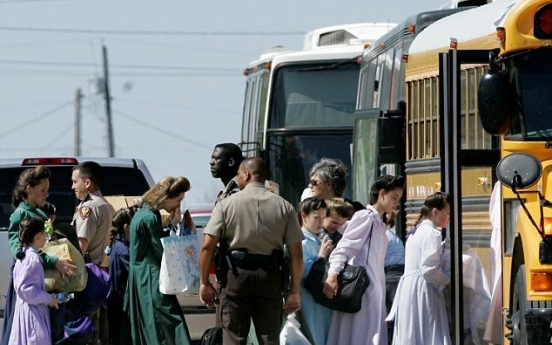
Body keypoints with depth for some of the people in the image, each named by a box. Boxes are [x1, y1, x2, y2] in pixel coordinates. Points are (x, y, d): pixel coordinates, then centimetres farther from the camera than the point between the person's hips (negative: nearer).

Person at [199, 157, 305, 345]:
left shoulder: (227, 204, -1)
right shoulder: (284, 207, 3)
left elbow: (207, 246, -6)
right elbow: (296, 253, -1)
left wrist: (204, 282, 3)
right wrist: (295, 290, 5)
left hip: (236, 275, -2)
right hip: (270, 277, 2)